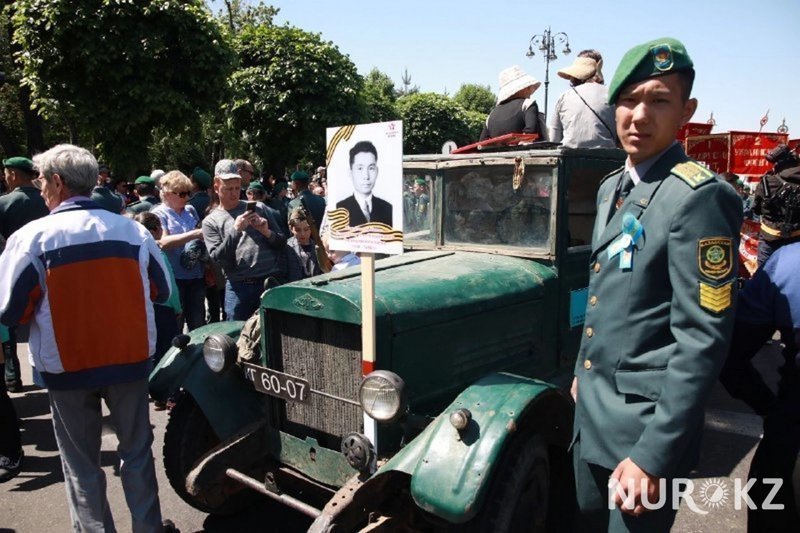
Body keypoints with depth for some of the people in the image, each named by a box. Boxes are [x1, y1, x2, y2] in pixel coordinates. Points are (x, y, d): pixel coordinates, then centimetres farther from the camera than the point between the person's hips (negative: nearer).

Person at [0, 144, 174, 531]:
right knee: (137, 452, 18)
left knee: (81, 465, 15)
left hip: (67, 367, -2)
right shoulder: (133, 230, -5)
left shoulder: (31, 237, -12)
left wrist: (51, 302, 10)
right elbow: (161, 291, 5)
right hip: (131, 359, 2)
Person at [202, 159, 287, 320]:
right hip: (238, 287, 0)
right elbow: (217, 257, -4)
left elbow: (282, 242, 13)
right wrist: (235, 230, -13)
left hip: (271, 281, 1)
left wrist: (267, 232, -8)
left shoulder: (259, 208, 12)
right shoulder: (211, 221, 9)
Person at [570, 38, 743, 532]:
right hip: (591, 415, 8)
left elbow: (703, 340, -22)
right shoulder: (612, 188, 7)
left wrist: (653, 456, -23)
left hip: (644, 426, -8)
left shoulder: (699, 198, -18)